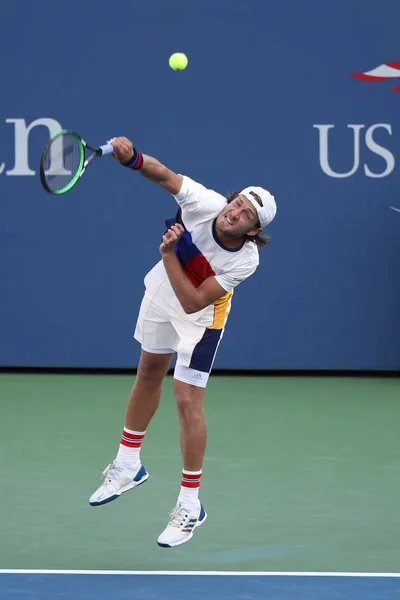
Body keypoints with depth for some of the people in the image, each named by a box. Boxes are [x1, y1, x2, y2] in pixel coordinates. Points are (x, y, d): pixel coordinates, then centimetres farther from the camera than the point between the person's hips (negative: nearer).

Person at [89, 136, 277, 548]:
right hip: (161, 289, 5)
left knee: (187, 400, -10)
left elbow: (192, 302, -37)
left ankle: (190, 506, 4)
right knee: (148, 375, 21)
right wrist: (132, 158, -49)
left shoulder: (244, 261, -37)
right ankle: (128, 466, 42)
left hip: (201, 314, -5)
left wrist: (169, 252, -45)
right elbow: (163, 175, -29)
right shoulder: (204, 202, -33)